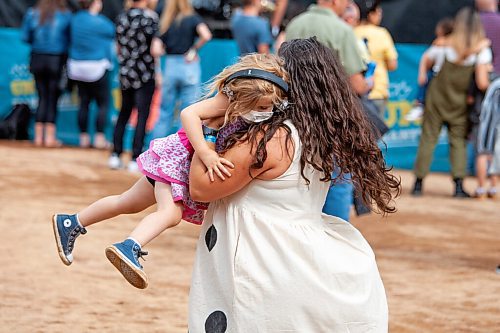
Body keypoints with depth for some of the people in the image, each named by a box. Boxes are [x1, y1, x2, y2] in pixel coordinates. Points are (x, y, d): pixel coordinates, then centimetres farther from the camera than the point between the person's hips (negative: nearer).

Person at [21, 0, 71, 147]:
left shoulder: (32, 14, -2)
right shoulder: (65, 15, -9)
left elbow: (25, 37, 1)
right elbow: (71, 38, -5)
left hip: (37, 59, 3)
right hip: (57, 60, -3)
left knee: (42, 98, 12)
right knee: (53, 99, 5)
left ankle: (38, 136, 9)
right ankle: (50, 137, 3)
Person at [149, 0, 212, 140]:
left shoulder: (165, 23, 5)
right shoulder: (193, 18, -3)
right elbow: (206, 36, -19)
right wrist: (194, 49, -4)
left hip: (170, 66, 3)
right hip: (189, 66, -3)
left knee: (165, 112, 11)